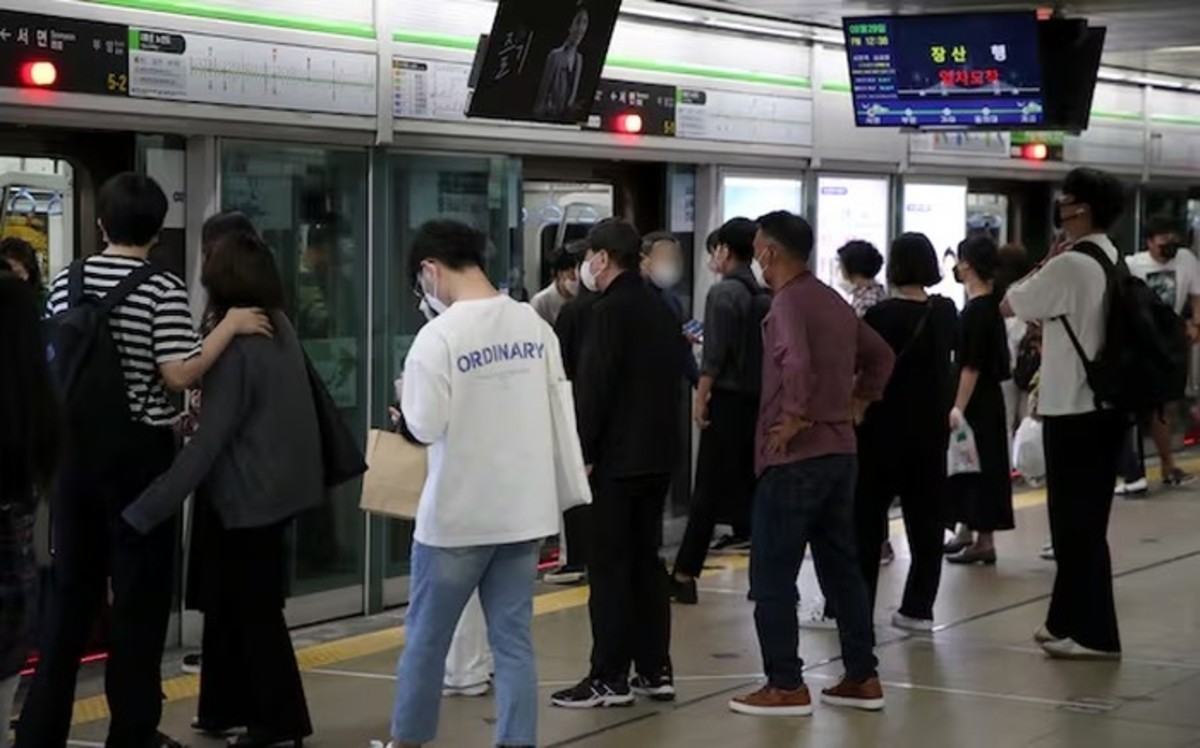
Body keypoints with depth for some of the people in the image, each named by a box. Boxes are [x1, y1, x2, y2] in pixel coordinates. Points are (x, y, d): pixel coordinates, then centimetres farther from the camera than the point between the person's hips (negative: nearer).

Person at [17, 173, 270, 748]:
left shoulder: (66, 282, 5)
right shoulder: (162, 288, -11)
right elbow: (178, 375, -17)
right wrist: (230, 325, -10)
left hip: (77, 445, 5)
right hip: (139, 450, -5)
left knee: (70, 587, 12)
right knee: (139, 593, 4)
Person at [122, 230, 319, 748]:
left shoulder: (233, 343, -21)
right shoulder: (280, 327, 4)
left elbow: (209, 442, -27)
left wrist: (143, 511, -29)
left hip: (249, 492, -8)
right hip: (278, 482, 8)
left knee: (254, 609, 4)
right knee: (231, 600, 16)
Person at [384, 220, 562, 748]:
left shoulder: (439, 335, -16)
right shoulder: (535, 324, 2)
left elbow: (423, 428, -18)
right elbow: (557, 410, 8)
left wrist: (404, 407, 2)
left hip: (458, 514, -5)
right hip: (525, 507, 5)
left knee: (427, 638, 13)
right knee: (513, 639, 9)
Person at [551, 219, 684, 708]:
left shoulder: (610, 311, -14)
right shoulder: (661, 309, 13)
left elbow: (594, 389, -18)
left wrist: (582, 452, -13)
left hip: (617, 458, -8)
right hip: (658, 454, 9)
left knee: (610, 566, -4)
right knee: (646, 558, 13)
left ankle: (609, 679, -3)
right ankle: (655, 671, 15)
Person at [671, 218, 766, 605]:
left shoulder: (723, 293, -11)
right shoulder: (766, 296, 8)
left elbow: (715, 355, -16)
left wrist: (701, 398, -10)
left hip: (727, 399, -6)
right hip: (760, 400, 6)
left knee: (709, 490, -2)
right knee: (751, 486, 11)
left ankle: (685, 575, 3)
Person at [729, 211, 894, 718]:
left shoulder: (788, 303, -14)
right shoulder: (833, 301, 14)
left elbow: (799, 365, -32)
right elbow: (880, 355, 24)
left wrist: (795, 419, -20)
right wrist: (857, 403, 18)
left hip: (794, 456, -9)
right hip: (840, 450, 9)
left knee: (773, 575, -2)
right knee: (842, 565, 13)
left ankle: (786, 686, 0)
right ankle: (862, 677, 16)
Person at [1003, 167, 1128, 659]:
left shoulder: (1069, 266, -17)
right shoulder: (1116, 263, 9)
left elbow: (1008, 305, -6)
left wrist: (1043, 266, 3)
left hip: (1073, 410, -9)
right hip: (1105, 405, 9)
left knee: (1075, 523, -3)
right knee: (1085, 520, 14)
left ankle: (1094, 633, -1)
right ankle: (1070, 620, 22)